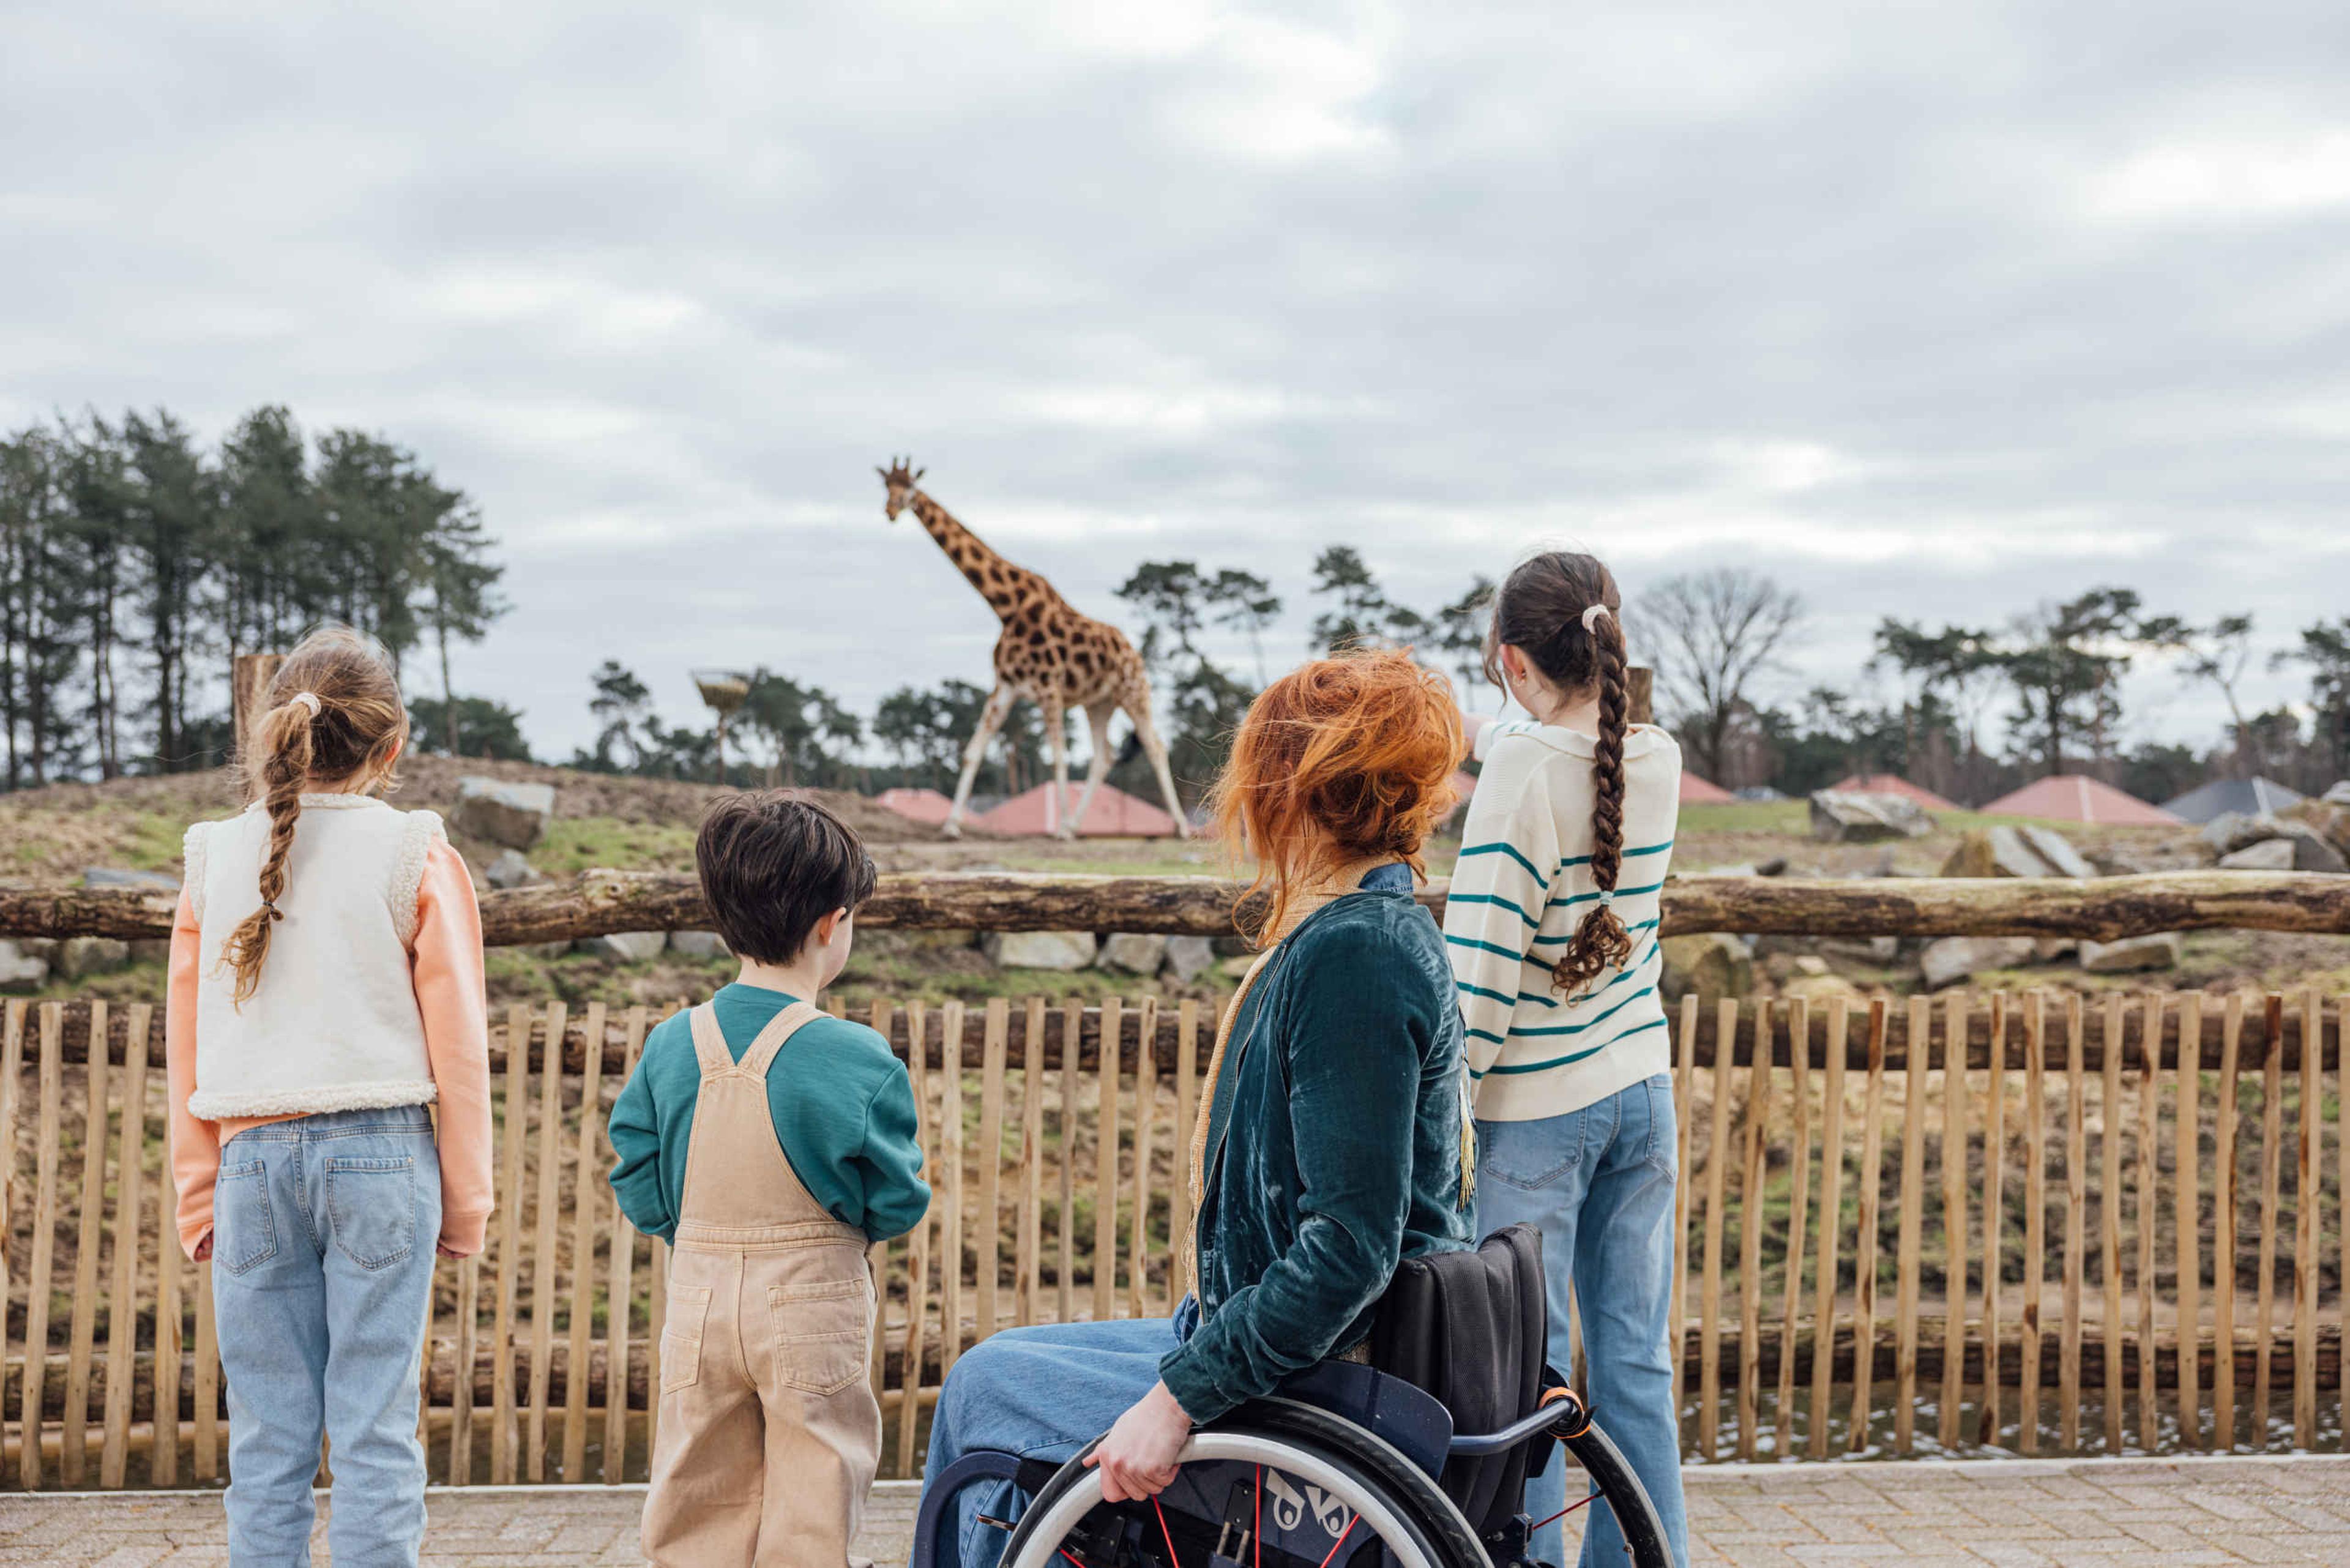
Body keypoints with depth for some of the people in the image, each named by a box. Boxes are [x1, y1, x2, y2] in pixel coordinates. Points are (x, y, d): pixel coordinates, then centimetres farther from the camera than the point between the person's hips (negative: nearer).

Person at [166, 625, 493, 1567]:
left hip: (252, 1161, 3)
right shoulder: (414, 856, -3)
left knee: (266, 1436, 10)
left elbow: (187, 1046, 10)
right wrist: (466, 1202, 5)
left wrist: (199, 1197, 17)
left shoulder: (215, 858, 7)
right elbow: (457, 1039, -2)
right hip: (379, 1154, -3)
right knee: (376, 1430, 2)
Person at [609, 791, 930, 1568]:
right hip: (813, 1306, -4)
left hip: (698, 1302, 4)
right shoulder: (857, 1060, -15)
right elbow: (898, 1205, -8)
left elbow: (639, 1191, 2)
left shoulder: (671, 1045, -3)